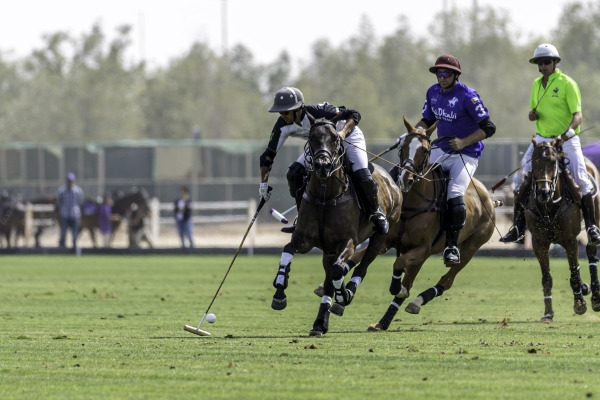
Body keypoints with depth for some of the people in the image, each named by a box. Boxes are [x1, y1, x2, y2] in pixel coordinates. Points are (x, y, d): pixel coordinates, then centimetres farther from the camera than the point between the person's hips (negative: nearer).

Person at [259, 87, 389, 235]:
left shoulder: (317, 112, -37)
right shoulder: (283, 126, -22)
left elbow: (354, 115, -31)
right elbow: (269, 154, -14)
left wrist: (343, 131, -50)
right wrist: (264, 182, -23)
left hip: (349, 138, -5)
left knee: (362, 176, -23)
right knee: (294, 173, -13)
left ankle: (376, 213, 5)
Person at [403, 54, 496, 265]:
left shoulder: (467, 96, -16)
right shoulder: (433, 92, 4)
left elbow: (488, 128, -16)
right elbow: (427, 120, 18)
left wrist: (464, 142, -26)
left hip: (466, 155, -7)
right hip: (441, 151, 7)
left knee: (455, 195, -25)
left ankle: (452, 246, -13)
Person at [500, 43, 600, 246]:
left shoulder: (567, 84, -9)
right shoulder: (537, 84, 9)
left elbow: (578, 115, -16)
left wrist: (567, 133, -34)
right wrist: (533, 114, -7)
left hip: (566, 141, -5)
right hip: (542, 138, 5)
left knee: (581, 180, -13)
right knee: (520, 179, -6)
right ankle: (518, 227, 1)